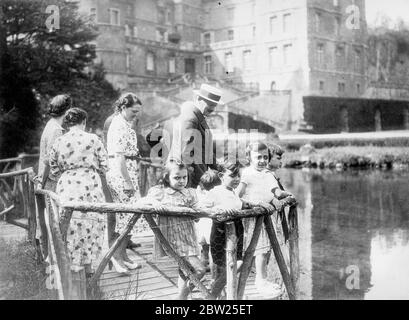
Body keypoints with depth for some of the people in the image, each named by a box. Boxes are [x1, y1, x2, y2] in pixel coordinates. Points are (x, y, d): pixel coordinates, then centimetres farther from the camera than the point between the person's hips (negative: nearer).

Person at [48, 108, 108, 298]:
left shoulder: (58, 142, 3)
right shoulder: (93, 139, -3)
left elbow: (53, 172, 9)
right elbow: (104, 167, 1)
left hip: (66, 189, 2)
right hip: (90, 188, -2)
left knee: (72, 232, 8)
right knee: (92, 227, 11)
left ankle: (75, 275, 13)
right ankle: (89, 270, 20)